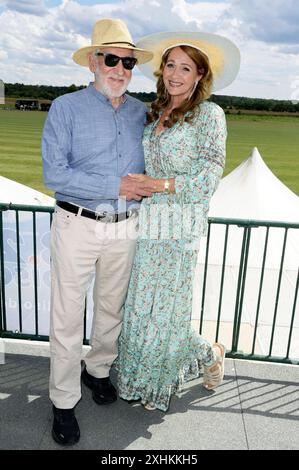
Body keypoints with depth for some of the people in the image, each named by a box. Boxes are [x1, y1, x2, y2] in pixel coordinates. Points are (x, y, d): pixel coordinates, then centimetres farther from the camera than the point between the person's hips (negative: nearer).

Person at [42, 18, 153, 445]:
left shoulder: (141, 112, 7)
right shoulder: (66, 108, -5)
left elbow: (150, 166, 18)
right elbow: (54, 173, -14)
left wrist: (146, 186, -4)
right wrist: (116, 187, -19)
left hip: (125, 229, 4)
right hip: (77, 226, -3)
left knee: (112, 309, 18)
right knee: (68, 317, 4)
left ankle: (98, 369, 42)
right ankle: (64, 402, 22)